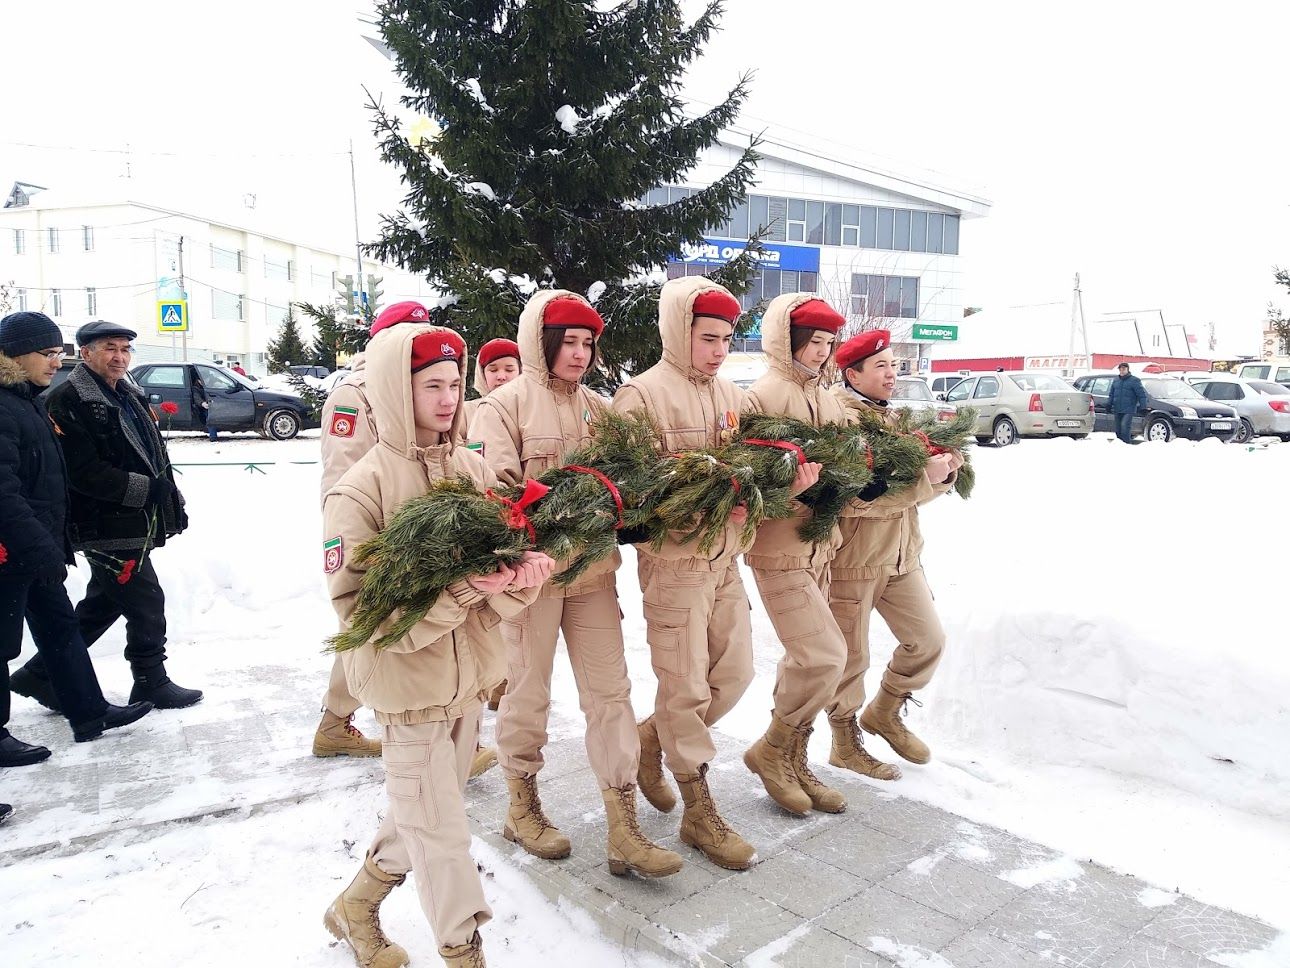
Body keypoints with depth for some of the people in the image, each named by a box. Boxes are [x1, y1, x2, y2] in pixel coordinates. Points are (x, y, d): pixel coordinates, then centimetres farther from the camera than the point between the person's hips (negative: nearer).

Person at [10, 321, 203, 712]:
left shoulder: (129, 396, 16)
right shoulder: (68, 401, -14)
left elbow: (157, 454, 21)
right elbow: (83, 471, -22)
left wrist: (172, 500, 14)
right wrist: (144, 489, -21)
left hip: (134, 523, 10)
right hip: (107, 528, -9)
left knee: (103, 605, 18)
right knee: (147, 603, -1)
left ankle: (41, 674, 31)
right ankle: (151, 683, 16)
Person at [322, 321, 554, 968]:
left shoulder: (473, 469, -1)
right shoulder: (360, 489, -15)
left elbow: (507, 554, 1)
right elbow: (358, 608, -20)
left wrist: (521, 577, -24)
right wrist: (462, 590, -31)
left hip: (470, 673, 6)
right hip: (408, 680, -5)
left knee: (420, 814, 22)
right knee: (440, 830, 6)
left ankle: (356, 906, 47)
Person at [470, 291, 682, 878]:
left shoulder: (595, 407, 12)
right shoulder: (504, 405, -4)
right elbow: (496, 489, -14)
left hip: (593, 567, 5)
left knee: (610, 691, 4)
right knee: (529, 690, 9)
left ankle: (624, 829, 12)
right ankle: (522, 806, 31)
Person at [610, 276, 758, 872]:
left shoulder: (731, 395, 12)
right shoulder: (643, 394, -9)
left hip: (725, 555, 7)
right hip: (673, 559, -7)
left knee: (734, 673, 13)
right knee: (686, 685, 2)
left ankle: (652, 740, 36)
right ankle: (699, 813, 18)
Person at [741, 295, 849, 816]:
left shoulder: (827, 400, 12)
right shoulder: (762, 396, -11)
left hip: (820, 545, 8)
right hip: (779, 549, -8)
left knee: (805, 660, 13)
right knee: (824, 655, -11)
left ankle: (793, 762, 28)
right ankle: (771, 750, 11)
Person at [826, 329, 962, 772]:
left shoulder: (890, 418, 12)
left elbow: (919, 482, 12)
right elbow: (854, 496, -29)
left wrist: (945, 469, -10)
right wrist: (924, 478, -27)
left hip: (901, 553, 8)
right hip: (852, 558, -8)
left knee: (928, 640, 13)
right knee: (850, 658, 6)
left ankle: (884, 713, 35)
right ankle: (845, 745, 26)